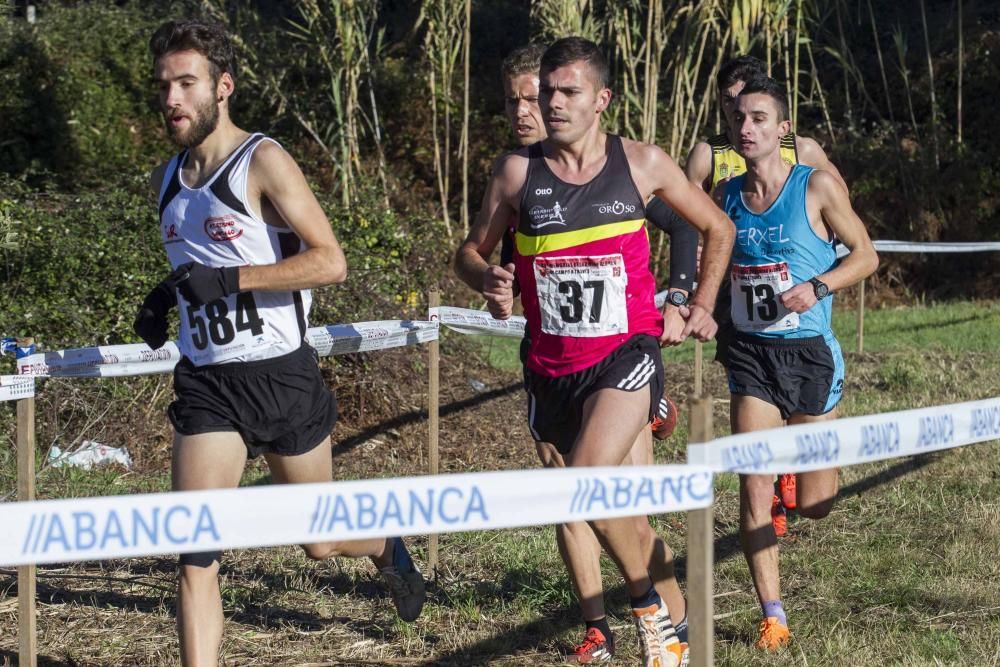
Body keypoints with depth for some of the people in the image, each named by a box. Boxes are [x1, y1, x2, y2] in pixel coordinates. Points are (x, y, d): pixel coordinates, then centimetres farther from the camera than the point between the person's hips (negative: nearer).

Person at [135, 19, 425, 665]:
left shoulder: (263, 162, -11)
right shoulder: (168, 180, 10)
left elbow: (331, 261, -18)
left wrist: (228, 279, -24)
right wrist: (166, 298, 6)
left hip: (281, 377, -4)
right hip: (206, 385, 4)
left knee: (322, 540, 15)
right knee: (196, 552, -12)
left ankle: (388, 549, 49)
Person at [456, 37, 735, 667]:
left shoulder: (643, 163, -2)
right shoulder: (518, 171, -1)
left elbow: (718, 228, 13)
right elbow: (471, 252, 10)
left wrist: (702, 305, 8)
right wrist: (488, 280, -11)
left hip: (626, 353, -3)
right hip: (551, 366, 3)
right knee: (619, 505, 13)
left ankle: (651, 610, -8)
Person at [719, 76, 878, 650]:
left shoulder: (818, 187, -9)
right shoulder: (726, 195, 3)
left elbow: (866, 255, -4)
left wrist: (817, 287, -19)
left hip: (810, 350, -2)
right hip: (751, 351, 2)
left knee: (815, 505, 5)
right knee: (754, 489, -8)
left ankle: (804, 456, 42)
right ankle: (773, 615, 1)